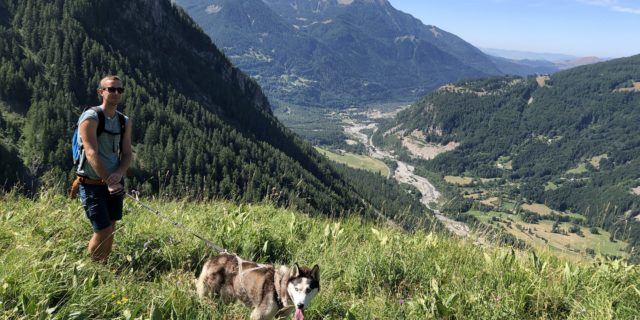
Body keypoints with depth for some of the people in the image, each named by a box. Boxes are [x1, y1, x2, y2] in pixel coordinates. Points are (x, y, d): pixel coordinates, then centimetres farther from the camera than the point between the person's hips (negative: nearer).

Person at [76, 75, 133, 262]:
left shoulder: (125, 122, 7)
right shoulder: (90, 118, -12)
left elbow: (127, 153, 2)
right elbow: (92, 154, -19)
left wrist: (119, 174, -17)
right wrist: (108, 181, -24)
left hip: (115, 182, 6)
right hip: (93, 184, -5)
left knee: (111, 231, 9)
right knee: (103, 231, -6)